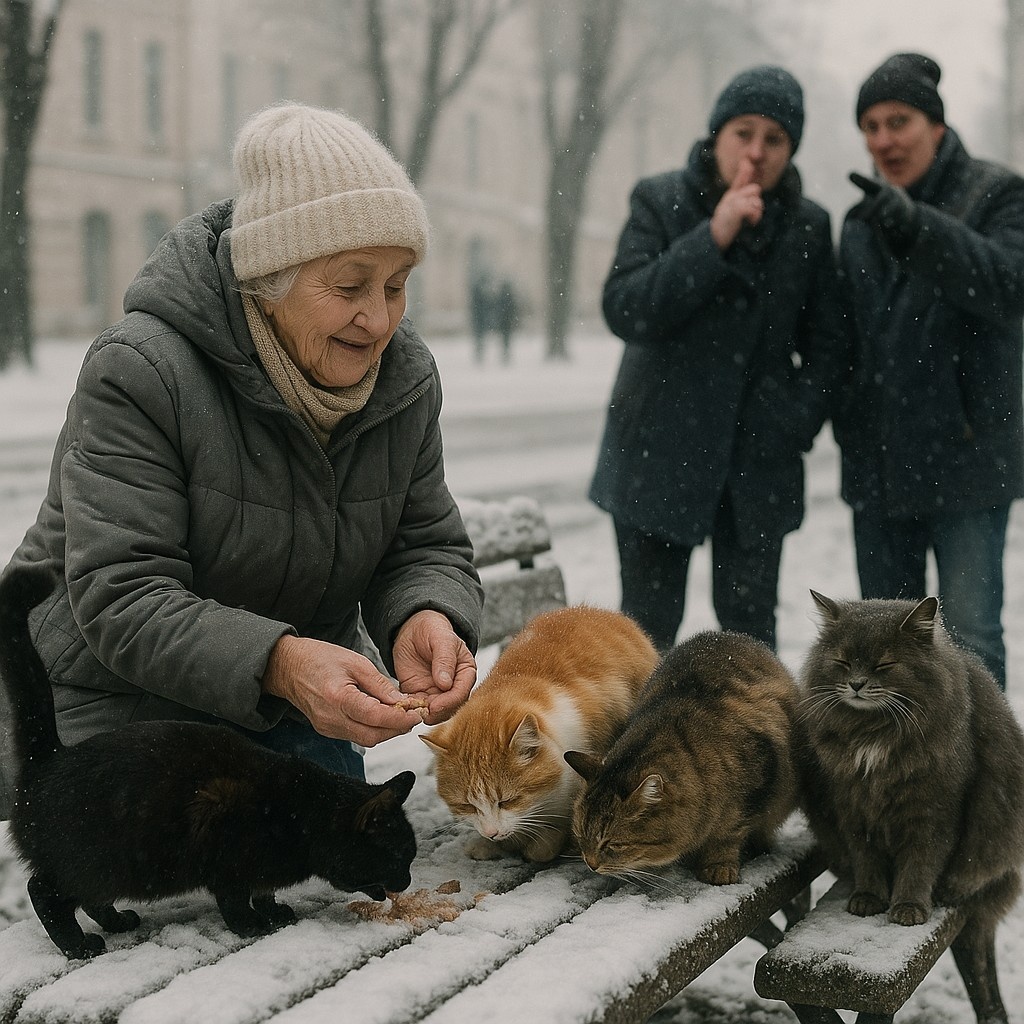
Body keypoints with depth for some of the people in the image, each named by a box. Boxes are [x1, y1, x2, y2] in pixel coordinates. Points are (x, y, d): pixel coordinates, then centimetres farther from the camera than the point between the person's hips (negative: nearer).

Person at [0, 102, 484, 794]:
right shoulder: (140, 373, -25)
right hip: (113, 699, -5)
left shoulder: (406, 375, -6)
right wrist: (277, 663, -46)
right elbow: (119, 596, -30)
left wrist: (425, 620, -26)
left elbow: (427, 547, -1)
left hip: (292, 708, 6)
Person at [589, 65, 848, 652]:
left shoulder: (808, 227, 4)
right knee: (650, 625, 5)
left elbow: (828, 342, 9)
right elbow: (624, 310, -17)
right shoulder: (661, 202, -4)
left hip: (760, 465, 2)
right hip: (660, 454, -2)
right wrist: (713, 238, -23)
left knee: (750, 622, 9)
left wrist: (795, 423, -6)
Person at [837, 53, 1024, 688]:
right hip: (877, 462, 6)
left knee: (971, 630, -7)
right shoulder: (863, 218, 13)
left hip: (964, 455, -5)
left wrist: (916, 227, -34)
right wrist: (845, 423, 11)